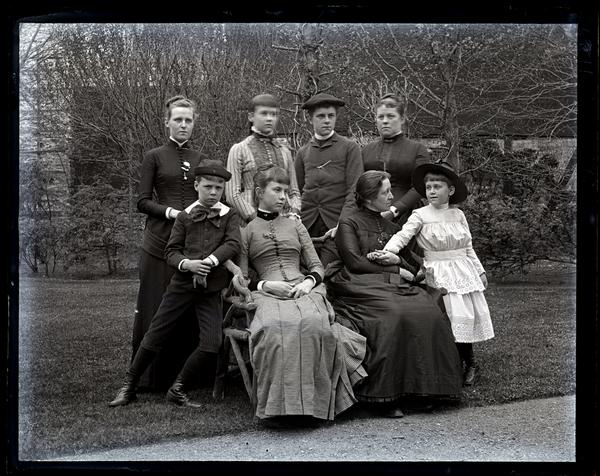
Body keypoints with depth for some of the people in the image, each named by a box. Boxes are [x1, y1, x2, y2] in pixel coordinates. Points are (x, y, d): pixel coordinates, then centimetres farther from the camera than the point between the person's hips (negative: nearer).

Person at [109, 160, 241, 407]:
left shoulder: (230, 216, 4)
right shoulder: (184, 216, 6)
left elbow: (233, 244, -11)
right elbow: (171, 251, 2)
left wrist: (209, 261, -24)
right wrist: (187, 264, -18)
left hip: (211, 288, 0)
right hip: (182, 284, 0)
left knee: (211, 343, -10)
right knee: (155, 335, 2)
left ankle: (178, 390, 6)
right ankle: (128, 387, 16)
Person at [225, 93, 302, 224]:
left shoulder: (284, 151, 17)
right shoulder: (239, 150, 5)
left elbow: (294, 192, 19)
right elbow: (232, 194, -2)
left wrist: (294, 212, 0)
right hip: (252, 222, -3)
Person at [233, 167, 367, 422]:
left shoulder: (295, 226, 26)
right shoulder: (246, 231, 17)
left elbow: (317, 266, 21)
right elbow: (240, 280, 11)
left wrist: (309, 282, -2)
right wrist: (265, 285, -9)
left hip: (304, 289, 2)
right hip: (268, 294, -2)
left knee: (314, 324, -36)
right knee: (275, 327, -39)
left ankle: (313, 402, -28)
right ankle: (277, 405, -33)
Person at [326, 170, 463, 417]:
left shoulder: (392, 228, 27)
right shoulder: (349, 224, 9)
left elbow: (414, 268, 24)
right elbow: (354, 263, -5)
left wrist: (398, 260, 0)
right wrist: (396, 272, -3)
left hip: (396, 286, 6)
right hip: (362, 286, -6)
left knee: (428, 314, -26)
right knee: (395, 316, -36)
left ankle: (419, 389, -23)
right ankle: (385, 395, -31)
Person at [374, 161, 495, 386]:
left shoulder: (458, 215, 8)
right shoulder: (421, 215, -3)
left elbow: (468, 248, 16)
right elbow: (403, 235, -16)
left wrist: (480, 271, 17)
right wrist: (387, 251, -32)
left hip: (463, 271, 3)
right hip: (438, 273, -3)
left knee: (467, 315, 0)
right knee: (450, 315, -10)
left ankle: (468, 363, 15)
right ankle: (469, 363, 4)